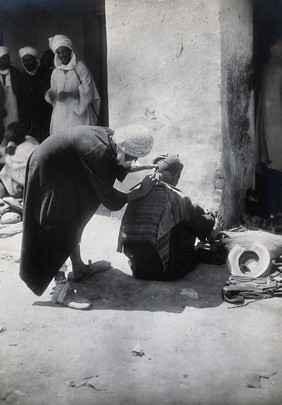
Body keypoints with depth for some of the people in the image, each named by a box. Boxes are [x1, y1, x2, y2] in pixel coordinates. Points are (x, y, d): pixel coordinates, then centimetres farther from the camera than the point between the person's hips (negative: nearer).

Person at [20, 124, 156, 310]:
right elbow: (109, 199, -25)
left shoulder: (110, 137, -9)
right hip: (48, 174, -10)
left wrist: (145, 166, 4)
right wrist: (141, 192, -16)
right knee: (60, 227, -9)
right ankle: (60, 290, -4)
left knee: (74, 218, 18)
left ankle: (78, 267, 34)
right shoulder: (98, 152, -34)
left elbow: (117, 169, 12)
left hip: (63, 170, 10)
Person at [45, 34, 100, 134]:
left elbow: (87, 91, -7)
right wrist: (51, 95, -3)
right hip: (61, 115, 4)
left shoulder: (80, 67, 1)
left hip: (79, 112, -4)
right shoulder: (55, 72, 14)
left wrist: (70, 94, -19)